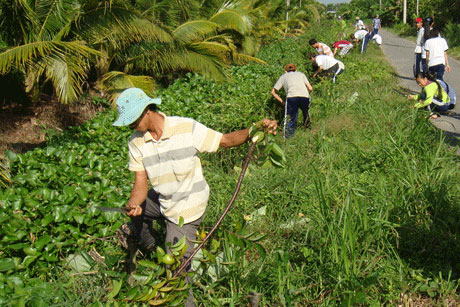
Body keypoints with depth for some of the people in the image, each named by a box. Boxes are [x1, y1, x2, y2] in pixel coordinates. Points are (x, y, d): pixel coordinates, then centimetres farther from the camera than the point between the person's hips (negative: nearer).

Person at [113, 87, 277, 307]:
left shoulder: (187, 128, -23)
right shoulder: (136, 142, -9)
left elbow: (225, 140, -16)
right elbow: (141, 182, -10)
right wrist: (134, 204, -32)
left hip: (186, 210, -6)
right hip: (162, 200, 6)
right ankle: (145, 242, 61)